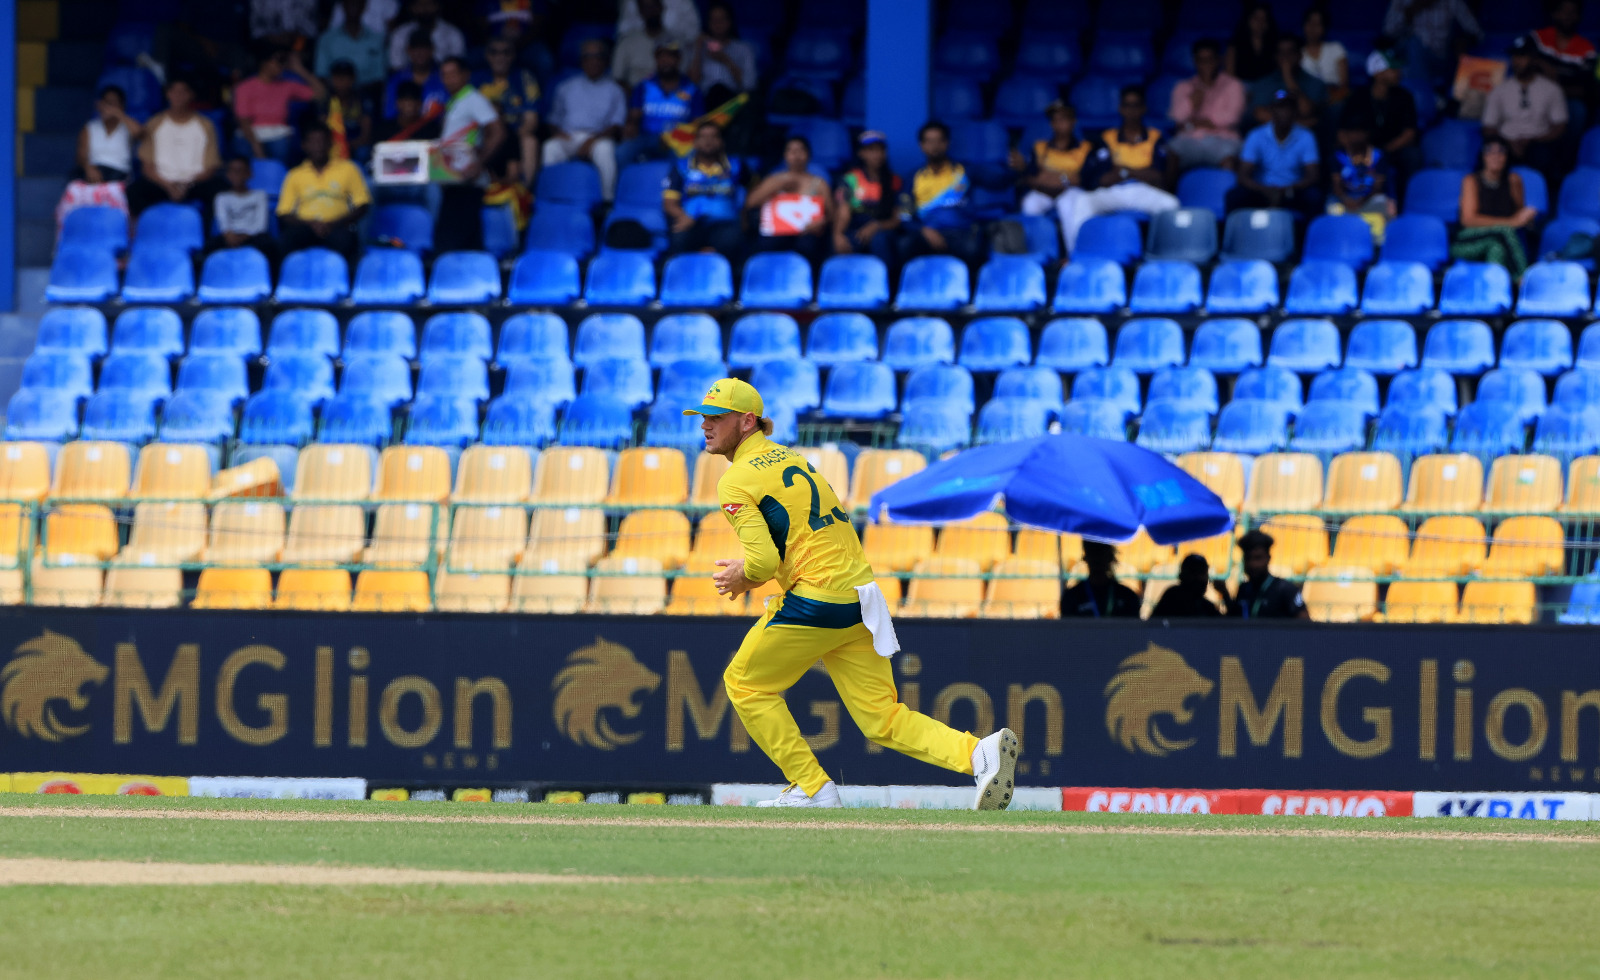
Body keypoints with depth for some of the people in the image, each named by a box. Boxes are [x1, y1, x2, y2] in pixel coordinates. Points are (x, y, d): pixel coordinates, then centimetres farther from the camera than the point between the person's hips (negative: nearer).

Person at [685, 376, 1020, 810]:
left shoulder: (736, 481, -7)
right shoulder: (792, 457, 20)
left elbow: (763, 562, -16)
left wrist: (740, 577, 6)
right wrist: (753, 567, 25)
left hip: (815, 602, -8)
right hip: (860, 595, 8)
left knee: (745, 682, 13)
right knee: (883, 720, 6)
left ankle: (812, 789, 11)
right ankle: (978, 753, -13)